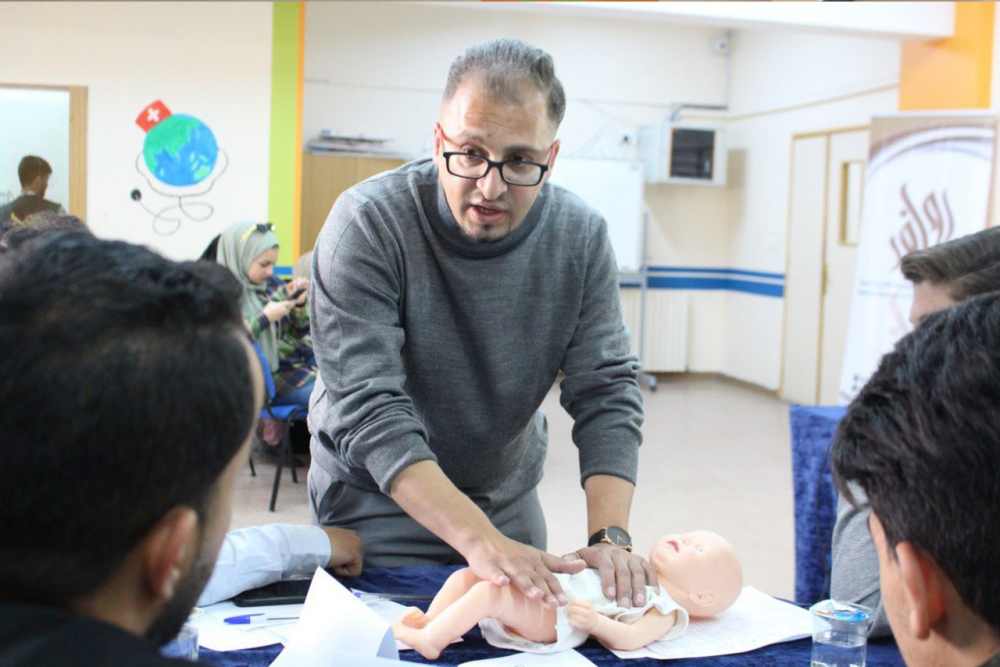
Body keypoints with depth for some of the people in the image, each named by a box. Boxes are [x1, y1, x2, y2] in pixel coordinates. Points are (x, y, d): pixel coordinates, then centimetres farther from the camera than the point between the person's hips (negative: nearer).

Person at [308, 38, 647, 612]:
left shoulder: (582, 236, -13)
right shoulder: (368, 225, -25)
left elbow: (607, 391, -13)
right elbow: (368, 408, -32)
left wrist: (610, 537, -28)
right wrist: (479, 540, -42)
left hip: (510, 500, 4)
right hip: (378, 505, -4)